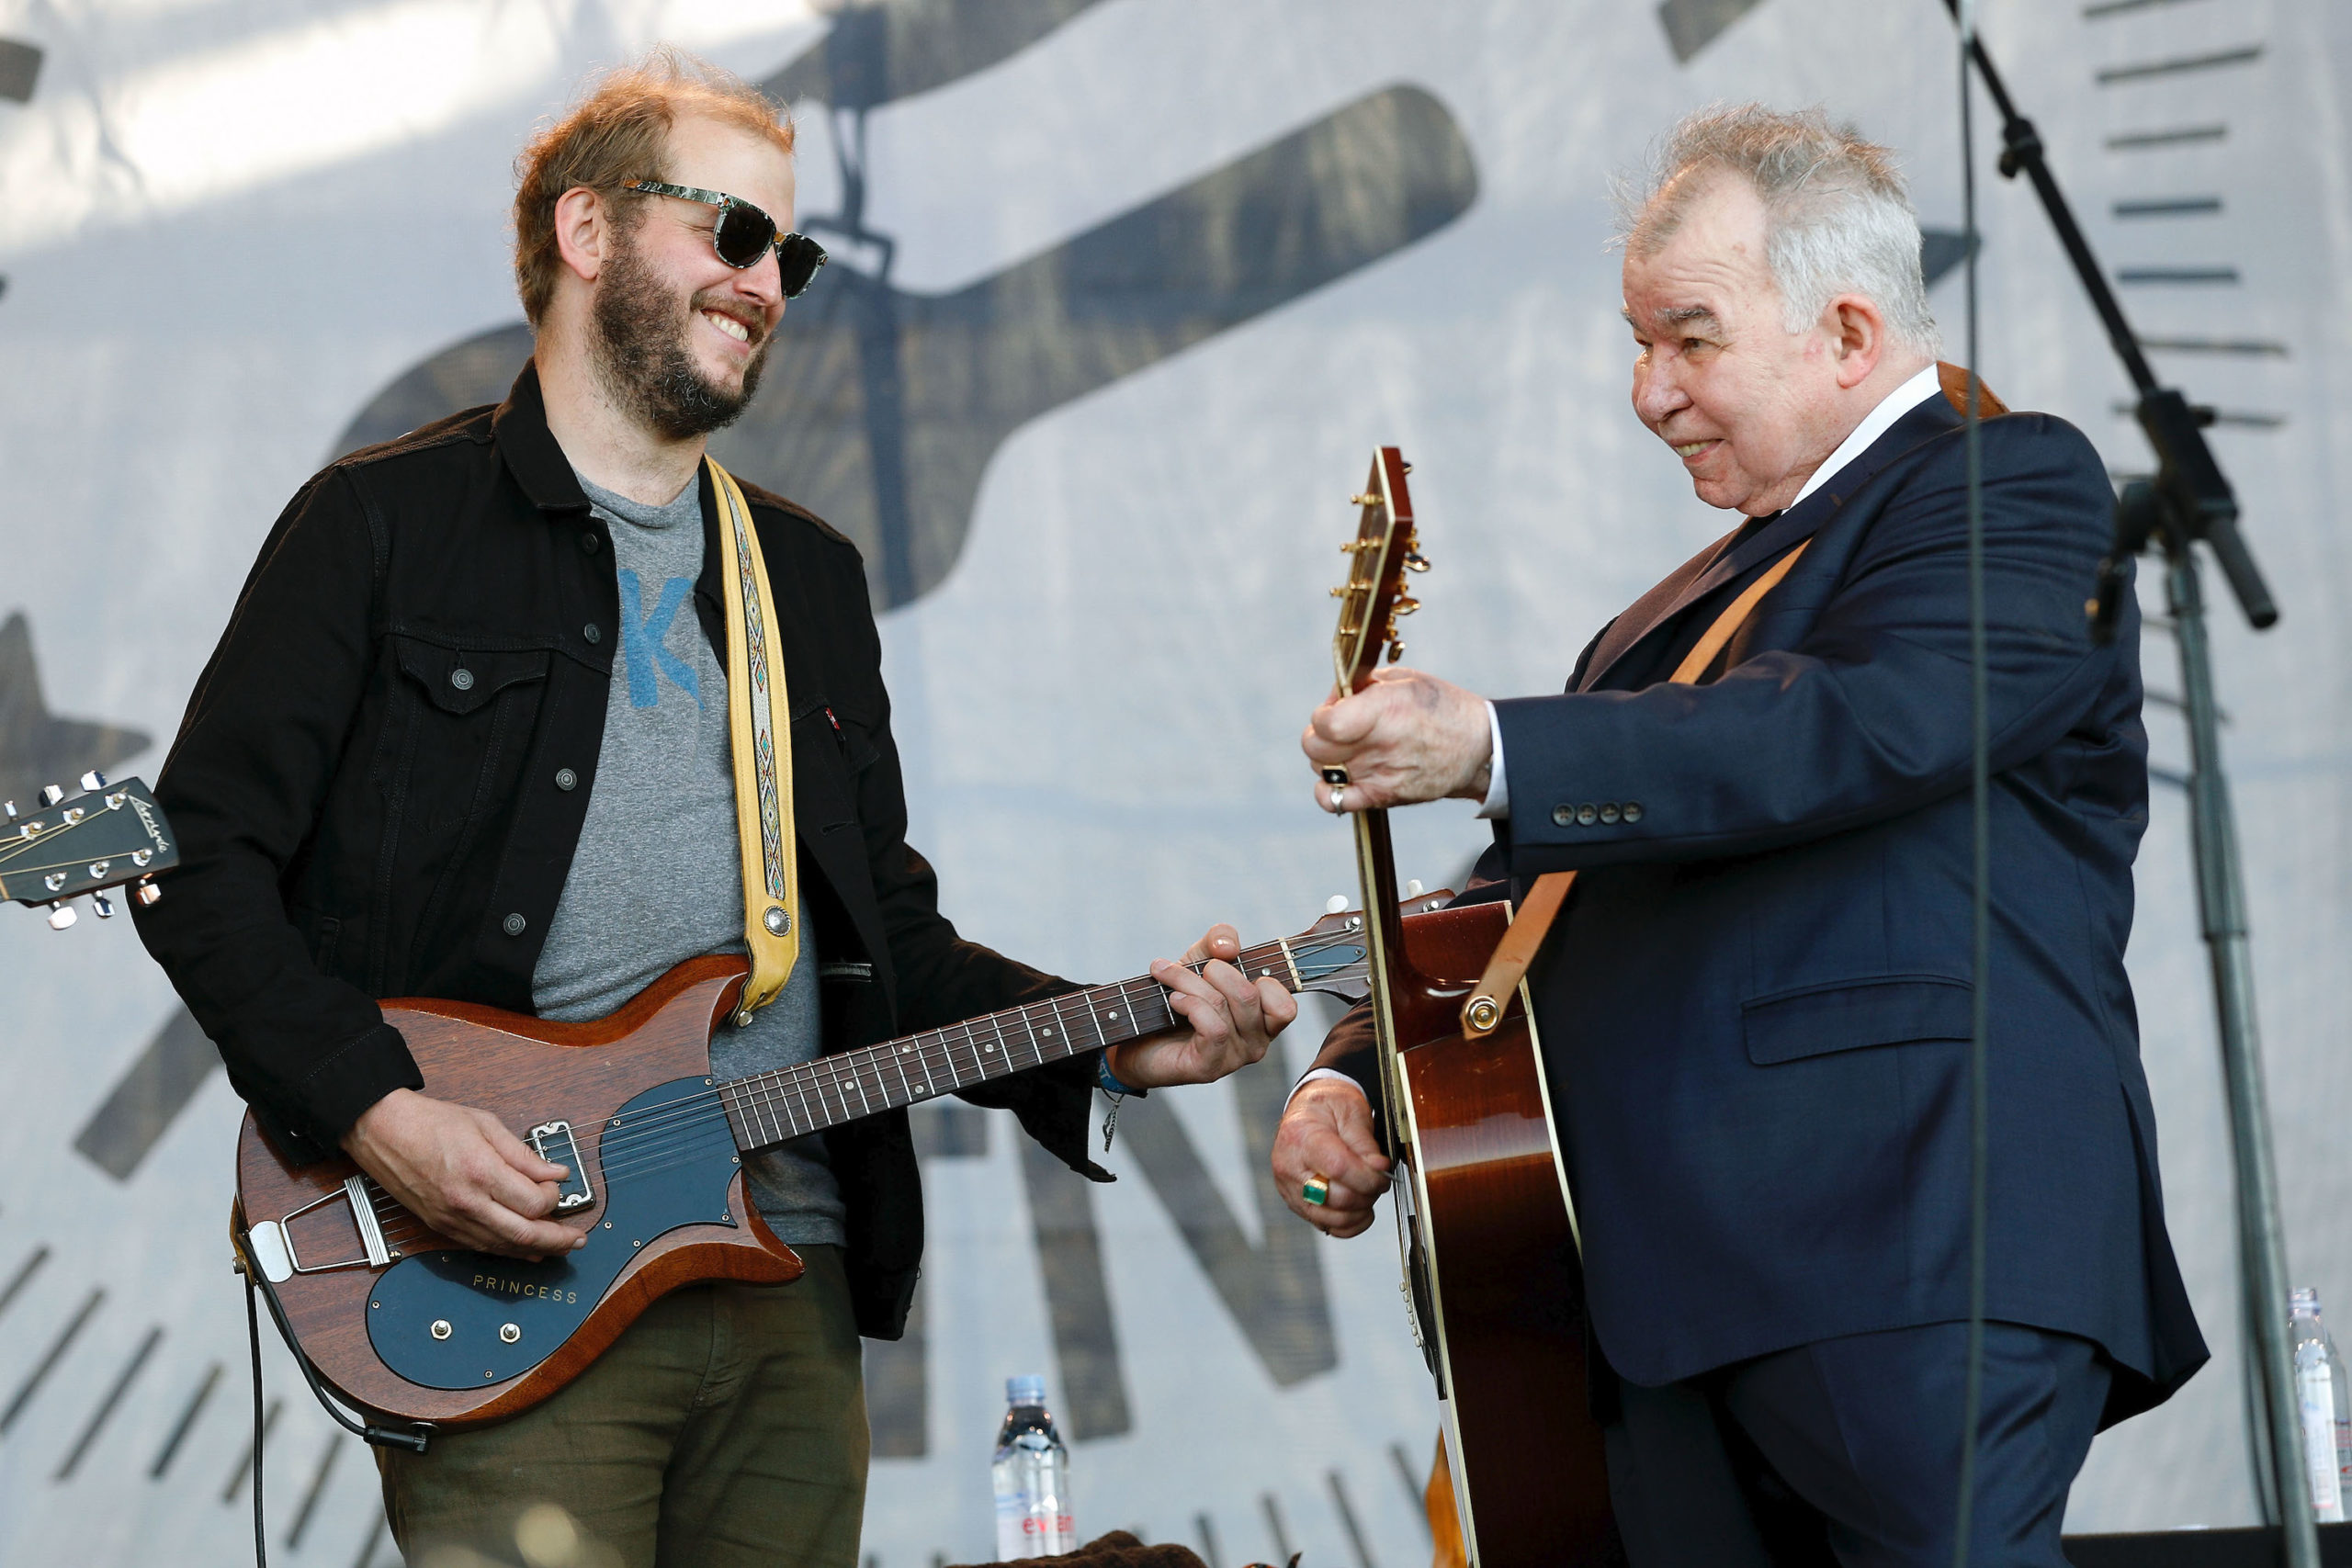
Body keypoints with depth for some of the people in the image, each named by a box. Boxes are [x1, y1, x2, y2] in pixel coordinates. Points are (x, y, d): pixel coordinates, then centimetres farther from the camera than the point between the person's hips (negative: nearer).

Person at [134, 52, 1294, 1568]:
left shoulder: (812, 575, 21)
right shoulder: (385, 521, 3)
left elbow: (896, 942, 21)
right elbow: (205, 854, -3)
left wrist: (1110, 1044, 4)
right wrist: (376, 1112, -16)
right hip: (503, 1284, -5)